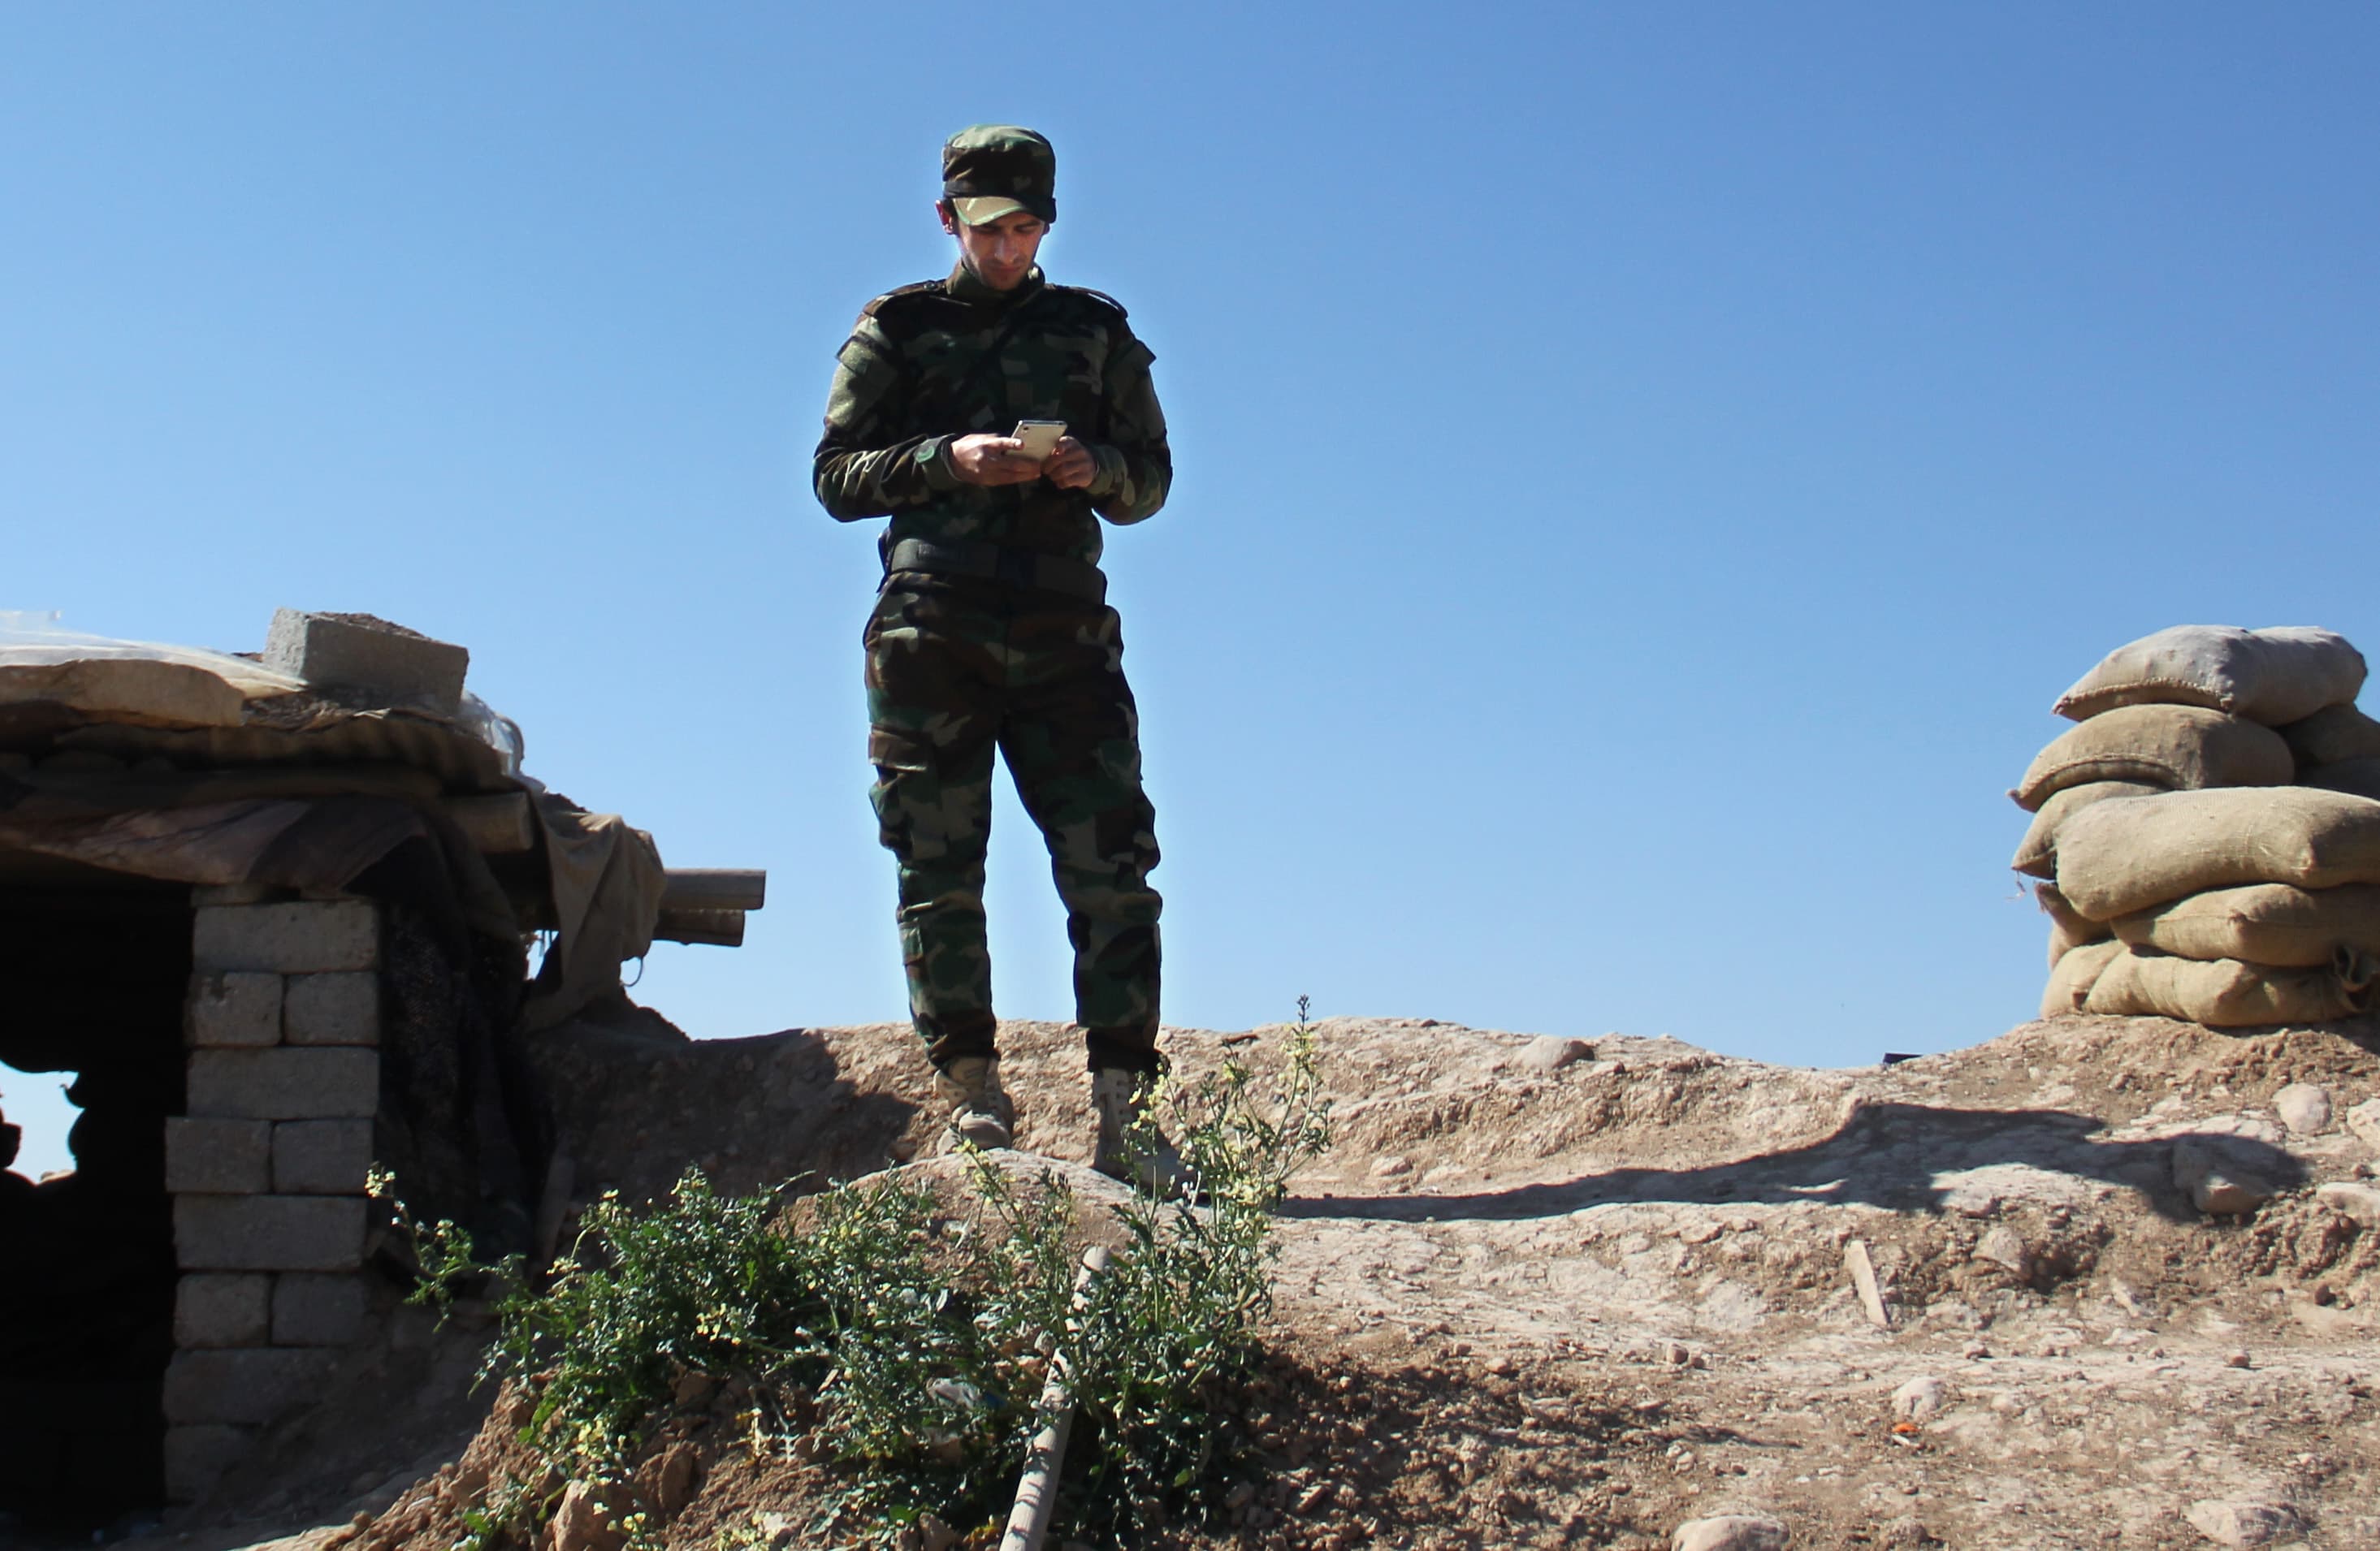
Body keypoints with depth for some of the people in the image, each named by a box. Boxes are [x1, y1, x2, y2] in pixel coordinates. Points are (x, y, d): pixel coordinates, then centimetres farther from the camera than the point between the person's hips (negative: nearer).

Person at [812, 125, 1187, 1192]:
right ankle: (971, 1098, 5)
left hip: (1063, 633, 1)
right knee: (939, 876, -2)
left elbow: (1151, 477, 17)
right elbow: (835, 475, 7)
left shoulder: (1093, 332, 17)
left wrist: (1095, 468, -6)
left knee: (1113, 868, -8)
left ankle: (1123, 1109, -6)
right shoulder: (896, 331, 13)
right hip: (929, 635, -1)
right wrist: (948, 460, -10)